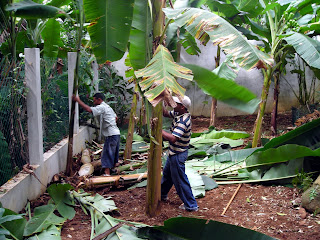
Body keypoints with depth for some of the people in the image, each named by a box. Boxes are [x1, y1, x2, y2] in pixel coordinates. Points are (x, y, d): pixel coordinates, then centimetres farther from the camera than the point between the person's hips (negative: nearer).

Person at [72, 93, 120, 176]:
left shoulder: (101, 107, -12)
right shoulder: (108, 107, 19)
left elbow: (89, 109, -25)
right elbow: (115, 117, 27)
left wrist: (78, 100, -18)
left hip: (111, 135, -10)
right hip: (116, 133, 10)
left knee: (107, 153, -8)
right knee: (114, 153, 20)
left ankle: (107, 173, -9)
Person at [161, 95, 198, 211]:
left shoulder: (183, 121, -28)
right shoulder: (177, 114, 1)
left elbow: (173, 138, -36)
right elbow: (166, 113, 16)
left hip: (178, 155, -10)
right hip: (174, 153, 10)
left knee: (180, 180, 0)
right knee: (167, 173, 27)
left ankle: (191, 205, 10)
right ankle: (162, 194, 47)